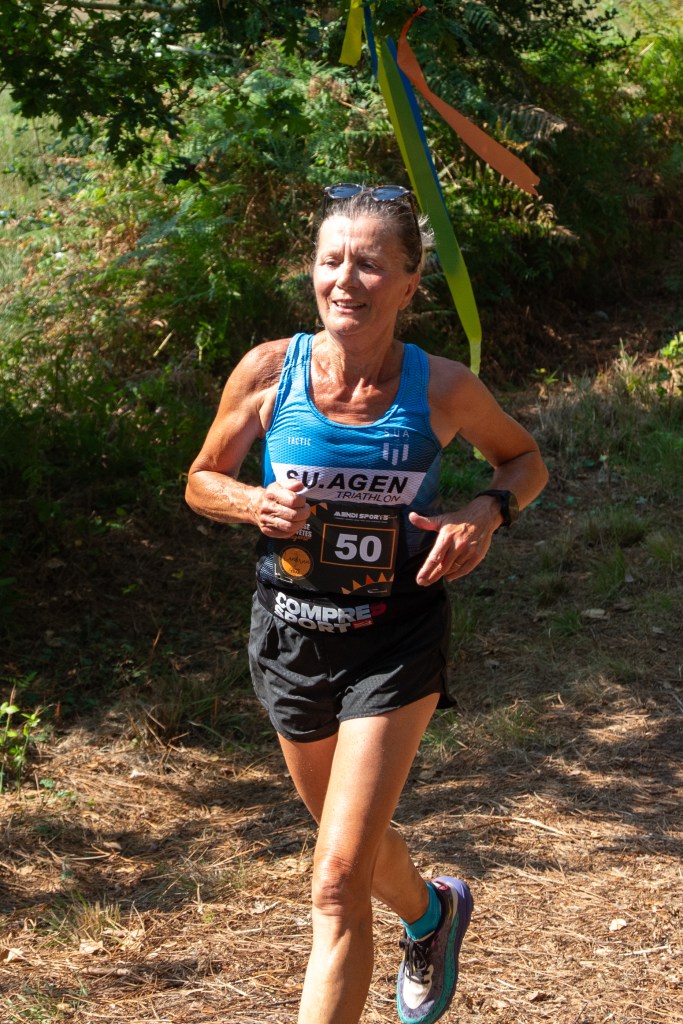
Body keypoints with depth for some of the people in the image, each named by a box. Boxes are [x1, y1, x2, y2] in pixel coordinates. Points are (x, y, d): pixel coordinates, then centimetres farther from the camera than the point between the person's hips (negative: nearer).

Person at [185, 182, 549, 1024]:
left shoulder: (442, 388, -13)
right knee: (351, 836, 25)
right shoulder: (268, 372, -12)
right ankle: (431, 914, 59)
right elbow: (202, 481, 3)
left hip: (395, 644, -3)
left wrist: (485, 514, -14)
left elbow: (525, 460, 6)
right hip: (291, 634, 3)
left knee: (339, 883, -11)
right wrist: (254, 504, -18)